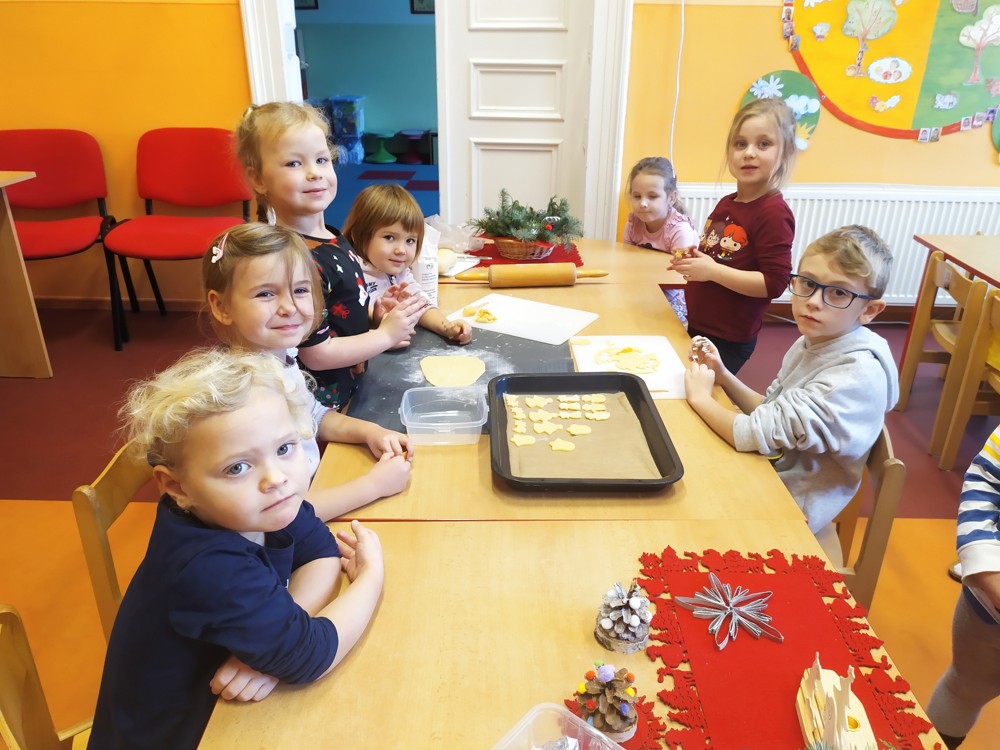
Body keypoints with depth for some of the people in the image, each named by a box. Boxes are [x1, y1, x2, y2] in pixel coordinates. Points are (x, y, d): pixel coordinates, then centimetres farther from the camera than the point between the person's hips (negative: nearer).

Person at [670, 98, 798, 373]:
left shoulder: (773, 213, -18)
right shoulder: (727, 204, 7)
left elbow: (774, 283, -24)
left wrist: (713, 271, -25)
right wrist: (692, 261, 2)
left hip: (729, 340, -8)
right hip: (697, 327, 8)